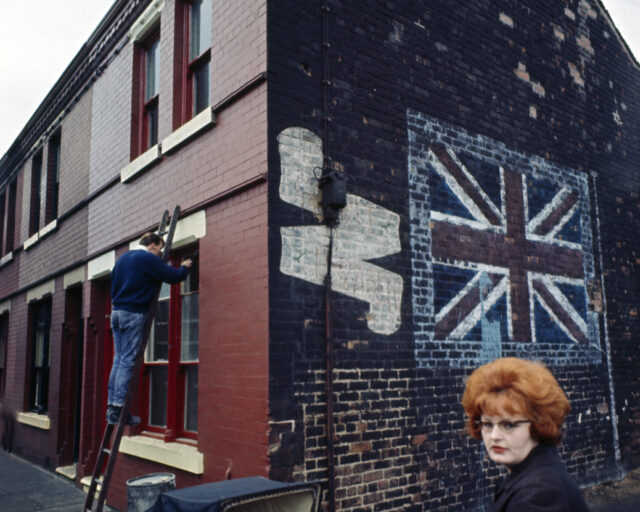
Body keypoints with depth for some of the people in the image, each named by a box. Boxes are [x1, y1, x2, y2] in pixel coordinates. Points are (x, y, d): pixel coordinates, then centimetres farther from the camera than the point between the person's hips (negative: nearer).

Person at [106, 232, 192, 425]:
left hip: (116, 312, 8)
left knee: (118, 360, 11)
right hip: (134, 314, -8)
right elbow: (174, 276, -7)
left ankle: (111, 406, 11)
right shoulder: (149, 259, -7)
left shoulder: (122, 258, 18)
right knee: (127, 362, -7)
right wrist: (185, 267, 13)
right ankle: (118, 409, -8)